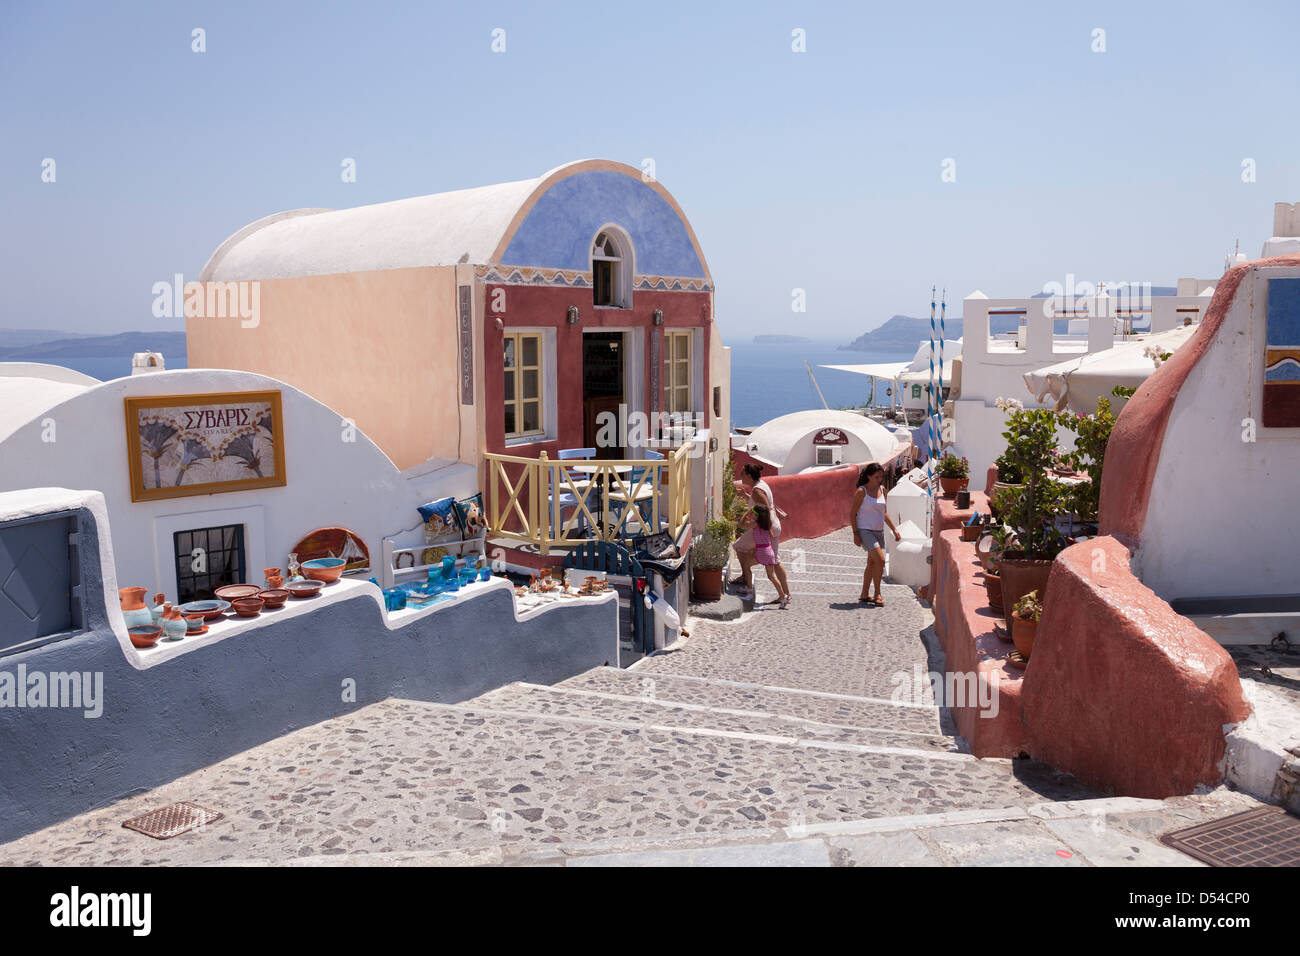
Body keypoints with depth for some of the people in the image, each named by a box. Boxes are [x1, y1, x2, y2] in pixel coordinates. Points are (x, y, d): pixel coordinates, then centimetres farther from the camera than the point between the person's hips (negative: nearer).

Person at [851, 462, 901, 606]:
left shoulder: (882, 489, 8)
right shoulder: (861, 492, -11)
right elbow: (852, 514, -10)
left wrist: (894, 529, 11)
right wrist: (855, 534, -16)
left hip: (879, 531, 7)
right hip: (865, 531, -7)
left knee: (872, 564, 11)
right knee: (880, 560, -17)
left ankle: (864, 595, 22)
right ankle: (877, 594, -7)